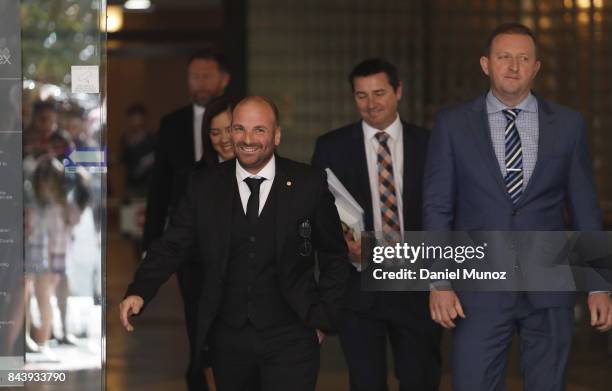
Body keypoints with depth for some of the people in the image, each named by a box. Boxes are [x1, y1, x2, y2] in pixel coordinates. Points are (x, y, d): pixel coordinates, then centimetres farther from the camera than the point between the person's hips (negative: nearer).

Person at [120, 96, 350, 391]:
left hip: (290, 341, -2)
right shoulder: (204, 186, 2)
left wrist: (323, 319, 2)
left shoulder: (309, 184, -2)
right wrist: (139, 292, -17)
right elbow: (172, 245, -2)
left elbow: (334, 256, 6)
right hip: (228, 340, 2)